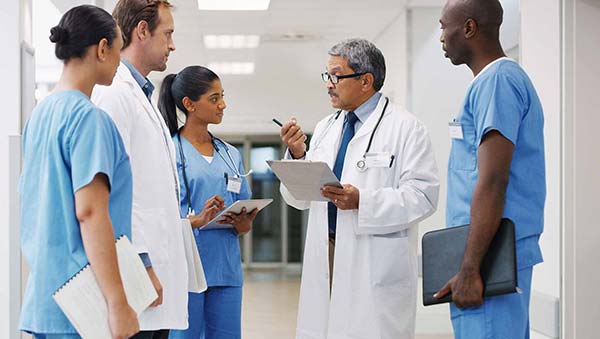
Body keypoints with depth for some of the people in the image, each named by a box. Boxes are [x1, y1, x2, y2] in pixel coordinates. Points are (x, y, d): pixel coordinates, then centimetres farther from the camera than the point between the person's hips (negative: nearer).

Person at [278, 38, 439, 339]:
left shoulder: (405, 128, -2)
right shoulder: (325, 128, 16)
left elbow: (423, 195, -11)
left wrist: (362, 201, -21)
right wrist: (296, 156, -2)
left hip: (376, 266, -5)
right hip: (326, 257, 6)